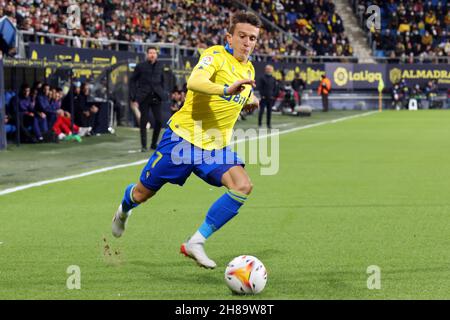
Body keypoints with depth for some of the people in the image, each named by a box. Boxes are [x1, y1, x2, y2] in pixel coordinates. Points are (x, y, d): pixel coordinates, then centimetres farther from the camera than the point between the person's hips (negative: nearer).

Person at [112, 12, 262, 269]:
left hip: (217, 146, 6)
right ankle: (124, 209, 46)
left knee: (243, 186, -21)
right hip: (184, 136, -5)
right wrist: (226, 90, -51)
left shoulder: (248, 69, 10)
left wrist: (250, 99, 12)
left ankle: (196, 243, -15)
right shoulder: (216, 55, -13)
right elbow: (194, 83, -35)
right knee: (143, 193, 7)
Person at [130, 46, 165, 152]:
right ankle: (144, 146, 6)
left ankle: (154, 144, 13)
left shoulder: (159, 66, 8)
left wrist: (160, 91, 12)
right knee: (143, 121, -2)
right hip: (144, 97, -3)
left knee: (159, 120, -3)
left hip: (156, 97, 3)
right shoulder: (141, 66, -1)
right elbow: (132, 80, 1)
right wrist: (134, 98, -4)